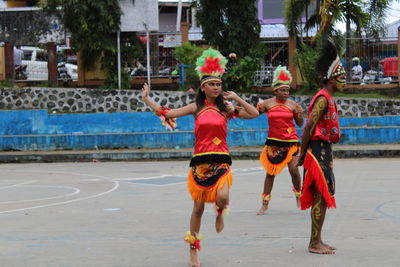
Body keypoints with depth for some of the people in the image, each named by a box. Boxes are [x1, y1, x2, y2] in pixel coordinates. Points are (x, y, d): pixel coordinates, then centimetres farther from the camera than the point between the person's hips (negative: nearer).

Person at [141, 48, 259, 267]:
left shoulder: (226, 108, 5)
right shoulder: (196, 108, 4)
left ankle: (220, 213, 12)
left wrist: (236, 98, -3)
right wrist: (147, 100, -1)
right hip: (200, 160, 0)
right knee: (198, 208, 5)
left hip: (221, 160, 0)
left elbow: (254, 114, 2)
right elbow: (167, 114, 4)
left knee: (222, 197, -26)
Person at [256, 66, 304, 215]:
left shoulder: (292, 104, 2)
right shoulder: (267, 104, 0)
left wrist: (300, 115, -11)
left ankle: (298, 195, 17)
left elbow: (299, 124, 9)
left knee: (294, 169, -10)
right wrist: (259, 109, -13)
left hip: (290, 141, 0)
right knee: (270, 172, 2)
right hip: (274, 141, 0)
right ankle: (265, 204, 10)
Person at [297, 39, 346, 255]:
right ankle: (315, 243, -5)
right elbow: (309, 127, -19)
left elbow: (310, 127, 18)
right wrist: (303, 154, -15)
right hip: (320, 150, -10)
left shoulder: (328, 98, 17)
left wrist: (304, 154, 16)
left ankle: (317, 241, 19)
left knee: (322, 196, 13)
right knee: (322, 196, -8)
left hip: (323, 151, 10)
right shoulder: (323, 99, -15)